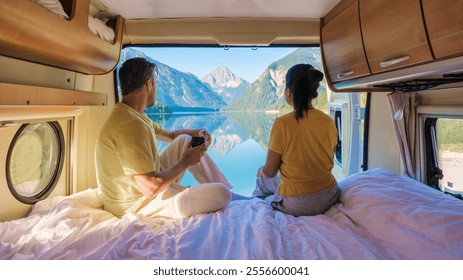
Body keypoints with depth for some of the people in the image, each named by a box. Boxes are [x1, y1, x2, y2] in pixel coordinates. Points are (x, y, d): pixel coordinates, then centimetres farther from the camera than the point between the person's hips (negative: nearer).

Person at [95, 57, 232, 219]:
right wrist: (185, 162, -16)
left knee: (184, 140, 14)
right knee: (221, 194, -23)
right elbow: (151, 188, -31)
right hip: (137, 204, -11)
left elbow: (170, 135, 19)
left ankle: (228, 190, 15)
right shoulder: (129, 125, -29)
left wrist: (197, 133, 0)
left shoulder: (134, 115, 6)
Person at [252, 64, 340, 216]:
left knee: (262, 179, 24)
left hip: (296, 206, -5)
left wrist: (261, 172, 10)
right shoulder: (329, 122, -6)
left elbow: (270, 172, -12)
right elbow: (327, 161, 7)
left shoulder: (282, 124, -20)